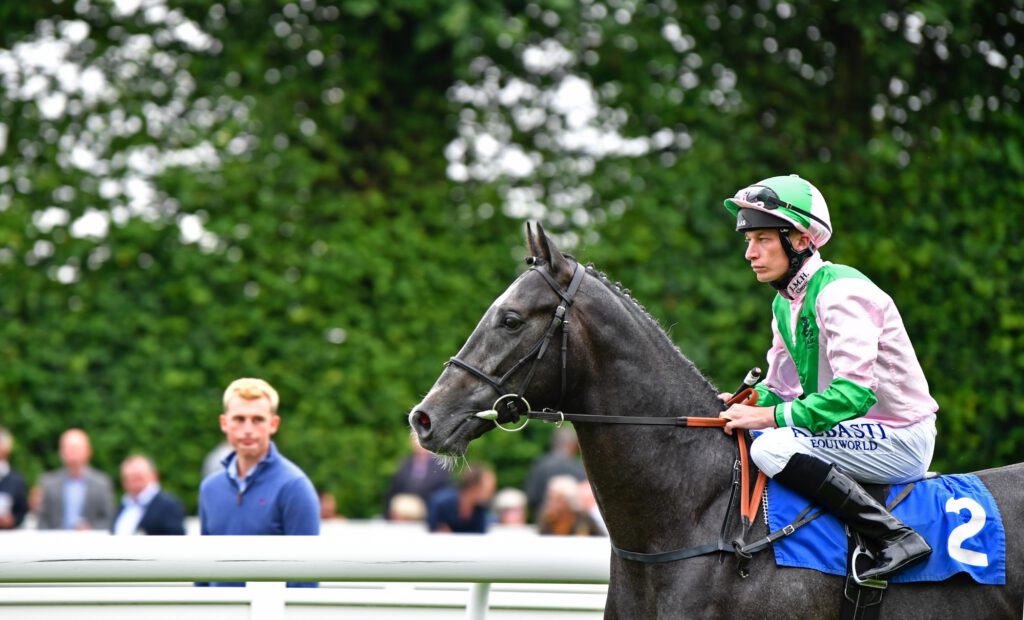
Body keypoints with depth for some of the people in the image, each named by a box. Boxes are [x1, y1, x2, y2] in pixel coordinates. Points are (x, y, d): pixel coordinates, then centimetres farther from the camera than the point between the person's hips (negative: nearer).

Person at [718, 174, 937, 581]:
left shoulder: (840, 292, -19)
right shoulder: (785, 304, 11)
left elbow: (856, 391, -28)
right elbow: (781, 387, 16)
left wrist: (773, 416, -27)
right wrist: (749, 403, -5)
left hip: (900, 439, -10)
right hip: (854, 432, 10)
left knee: (772, 448, -29)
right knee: (737, 439, 12)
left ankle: (896, 537, -26)